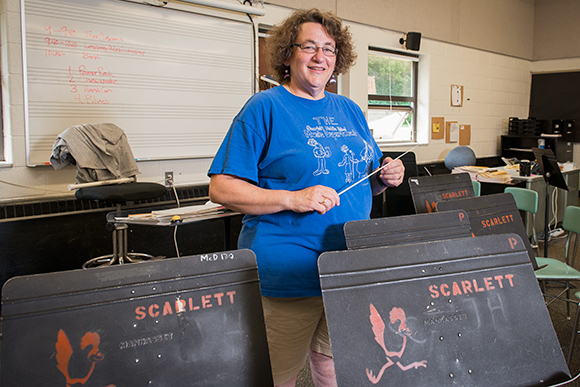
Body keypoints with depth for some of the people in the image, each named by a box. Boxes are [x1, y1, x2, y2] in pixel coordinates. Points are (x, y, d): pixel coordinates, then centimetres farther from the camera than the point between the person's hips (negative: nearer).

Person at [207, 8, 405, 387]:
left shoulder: (350, 111, 13)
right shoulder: (265, 108, -7)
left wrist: (385, 178, 0)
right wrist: (292, 199, -22)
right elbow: (221, 188, -13)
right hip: (287, 275, -5)